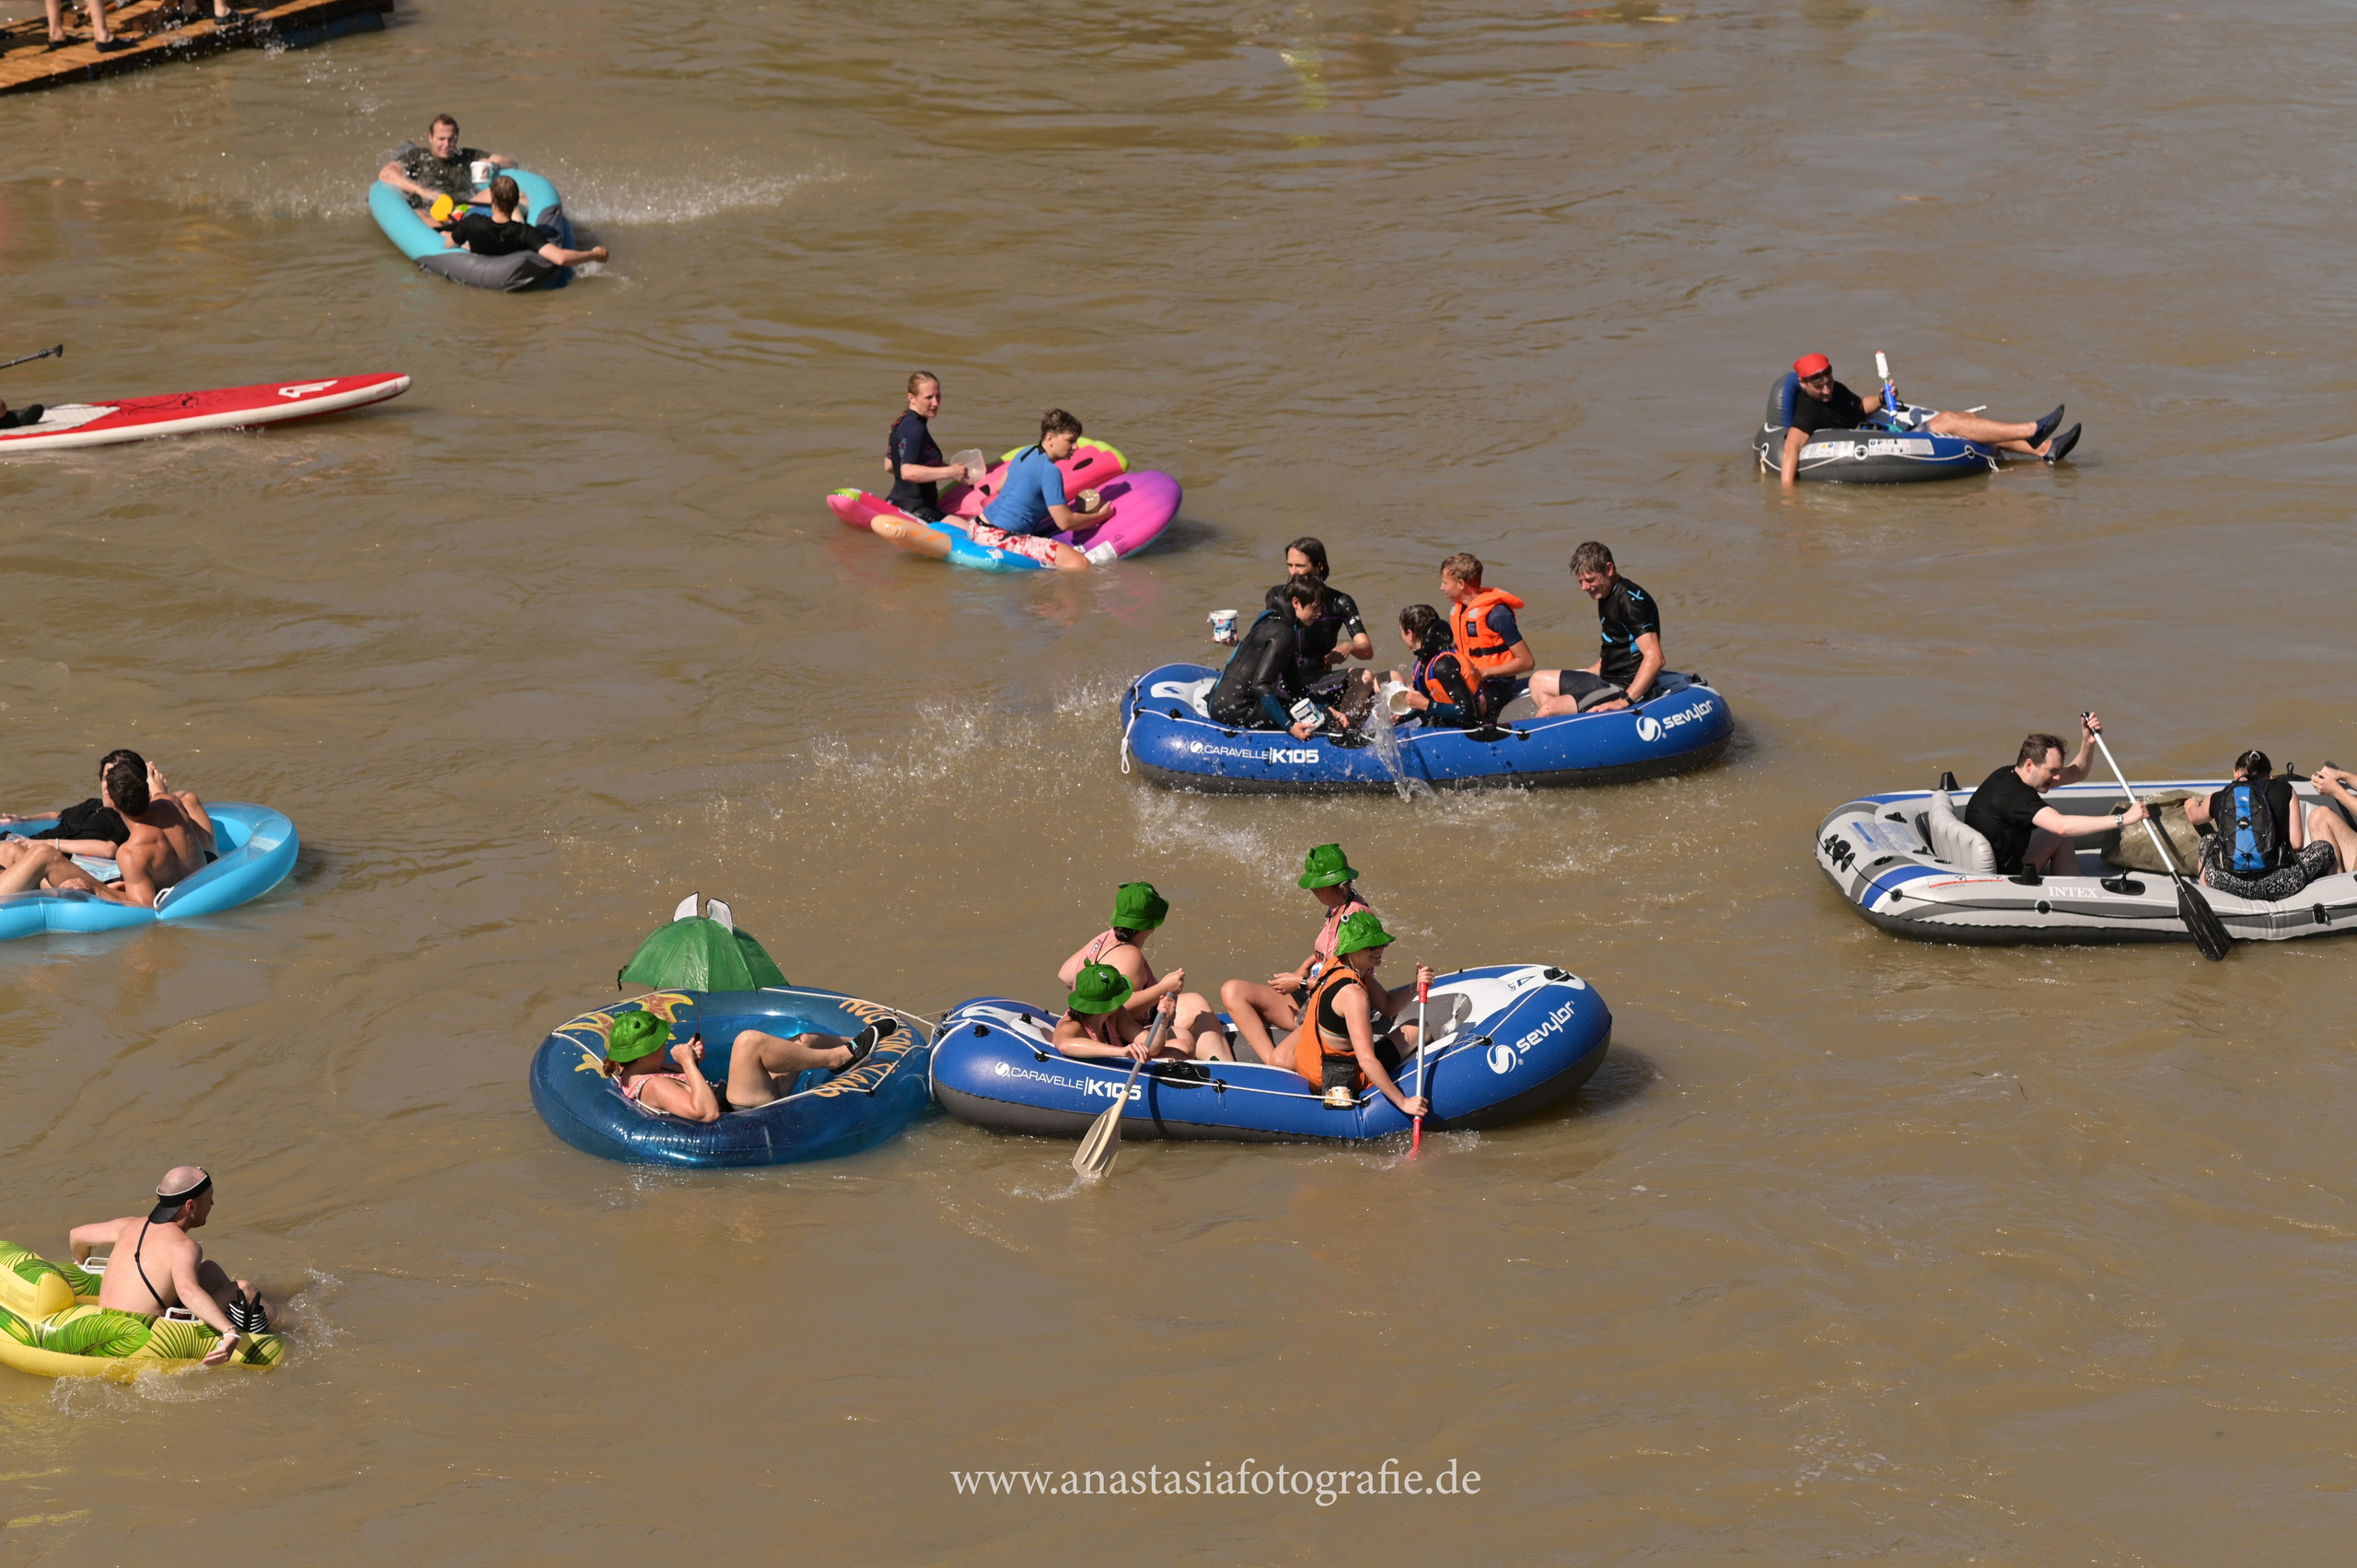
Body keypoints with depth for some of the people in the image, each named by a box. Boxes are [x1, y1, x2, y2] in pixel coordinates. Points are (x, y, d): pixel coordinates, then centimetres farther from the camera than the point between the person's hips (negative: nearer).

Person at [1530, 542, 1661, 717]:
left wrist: (1624, 701, -33)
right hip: (1607, 679, 11)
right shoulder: (1606, 596, 12)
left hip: (1626, 688, -11)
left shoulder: (1631, 601, -20)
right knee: (1539, 681, 18)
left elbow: (1654, 658, -28)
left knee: (1550, 708, -23)